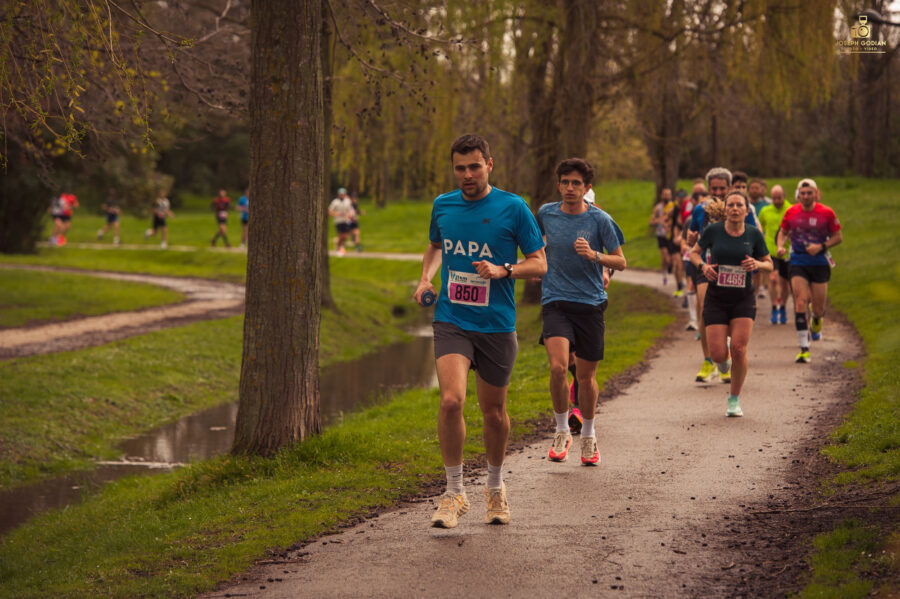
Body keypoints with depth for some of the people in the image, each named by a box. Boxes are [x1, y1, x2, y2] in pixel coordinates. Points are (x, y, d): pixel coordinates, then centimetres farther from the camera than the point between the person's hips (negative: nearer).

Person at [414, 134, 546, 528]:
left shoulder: (513, 208, -3)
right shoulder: (442, 206, 7)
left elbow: (539, 264, 0)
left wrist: (503, 270, -17)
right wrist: (426, 278, 8)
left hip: (497, 325, -1)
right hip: (451, 321, 1)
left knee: (493, 411, 10)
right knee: (451, 400, -19)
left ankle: (496, 488, 34)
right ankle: (455, 493, -7)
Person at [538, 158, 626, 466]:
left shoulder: (600, 220, -4)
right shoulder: (546, 213, 3)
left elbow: (620, 262, -1)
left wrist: (594, 255, -17)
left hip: (591, 303, 0)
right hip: (555, 302, 0)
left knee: (586, 376, 7)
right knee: (558, 366, -21)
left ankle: (588, 435, 31)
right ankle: (562, 431, 0)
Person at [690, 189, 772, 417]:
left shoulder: (754, 234, -2)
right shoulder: (713, 231, -4)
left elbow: (769, 264, 10)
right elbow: (694, 252, 11)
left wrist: (757, 264, -13)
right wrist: (702, 266, -10)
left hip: (743, 299, 0)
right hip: (716, 299, 0)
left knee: (739, 349, -14)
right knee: (718, 354, -8)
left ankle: (735, 399, 6)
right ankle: (724, 356, 33)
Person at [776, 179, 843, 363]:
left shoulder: (826, 213, -5)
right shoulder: (791, 212, 0)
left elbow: (838, 236, 1)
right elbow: (783, 232, 14)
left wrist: (821, 246, -14)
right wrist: (780, 246, -6)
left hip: (819, 262, -1)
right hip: (798, 263, 1)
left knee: (818, 308, 3)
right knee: (800, 303, -13)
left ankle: (816, 321, 44)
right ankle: (804, 348, -10)